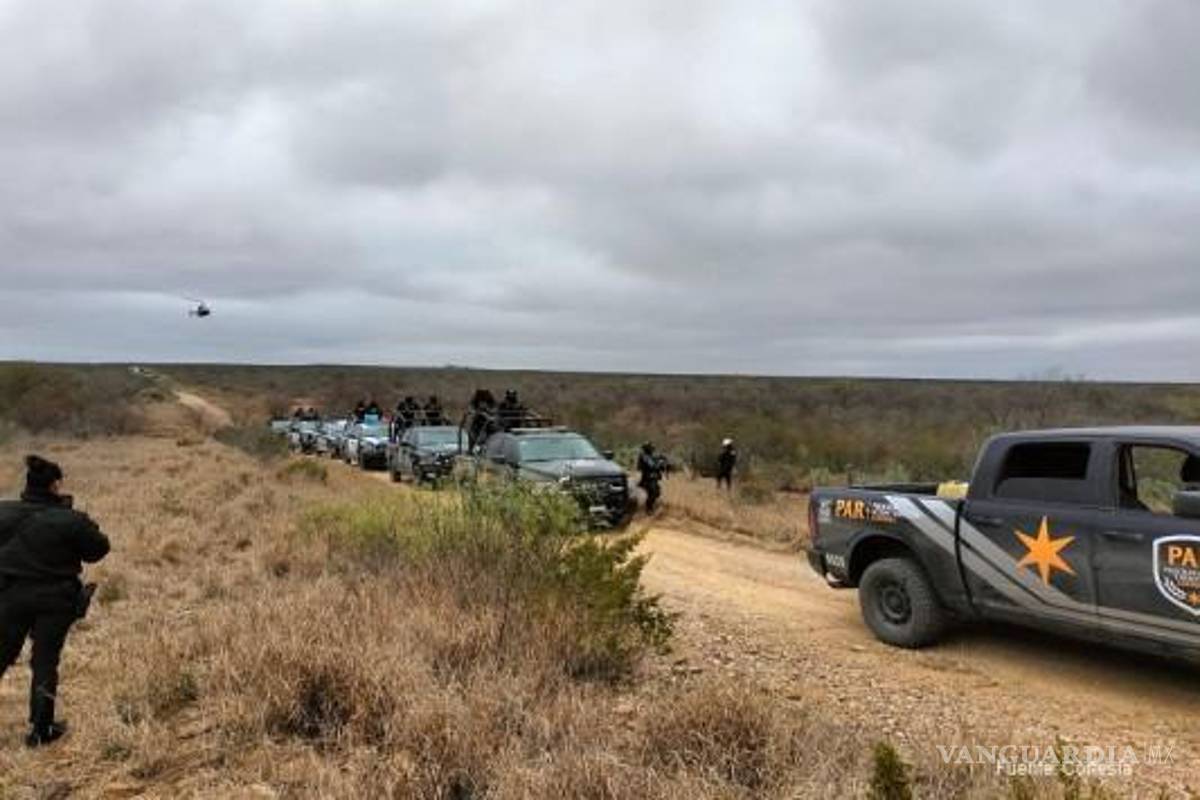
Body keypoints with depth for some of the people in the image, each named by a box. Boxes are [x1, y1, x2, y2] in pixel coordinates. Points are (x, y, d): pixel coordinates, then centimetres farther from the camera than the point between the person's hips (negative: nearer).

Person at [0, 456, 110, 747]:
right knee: (45, 663, 7)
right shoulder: (69, 521, -17)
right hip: (54, 601, -3)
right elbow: (98, 549, -8)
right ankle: (41, 730, 13)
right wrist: (83, 524, 0)